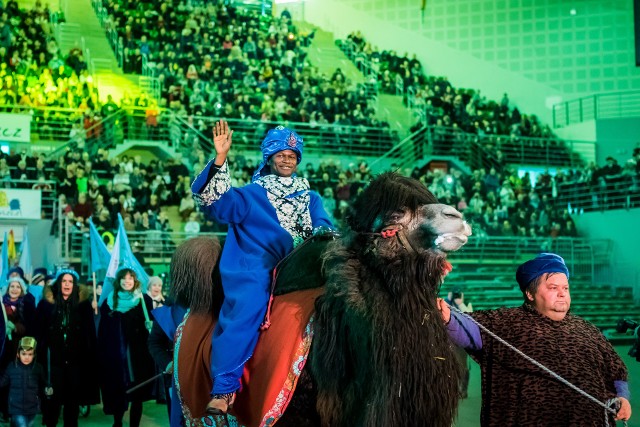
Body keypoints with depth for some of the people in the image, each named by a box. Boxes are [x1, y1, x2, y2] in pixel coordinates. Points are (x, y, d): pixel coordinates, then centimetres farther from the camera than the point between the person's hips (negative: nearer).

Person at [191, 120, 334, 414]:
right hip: (256, 271, -3)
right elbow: (213, 199, -1)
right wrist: (220, 158, -13)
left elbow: (324, 230, 16)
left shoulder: (310, 199, 25)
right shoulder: (251, 195, 14)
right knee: (245, 312, -27)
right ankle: (224, 389, -28)